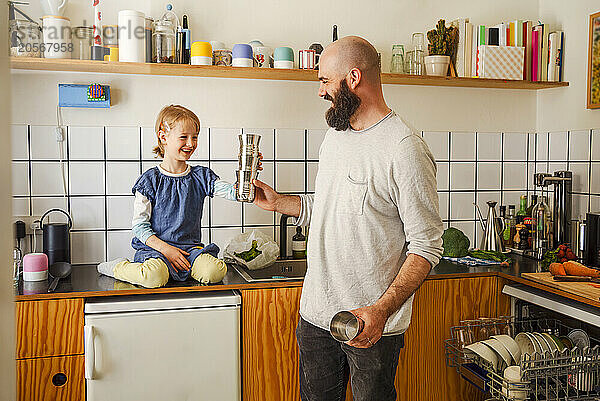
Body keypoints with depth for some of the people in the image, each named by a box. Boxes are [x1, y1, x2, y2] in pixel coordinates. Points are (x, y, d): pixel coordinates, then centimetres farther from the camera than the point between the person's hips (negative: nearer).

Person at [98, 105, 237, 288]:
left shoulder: (201, 176, 7)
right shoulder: (150, 180, -3)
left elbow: (232, 191, -5)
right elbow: (139, 225, -4)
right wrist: (166, 249, -15)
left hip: (189, 247, 2)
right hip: (153, 247, -2)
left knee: (214, 271, -27)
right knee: (155, 277, -34)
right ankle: (119, 267, -1)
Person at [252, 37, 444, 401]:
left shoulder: (405, 149, -17)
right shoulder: (335, 136, 10)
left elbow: (426, 246, -17)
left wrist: (383, 310, -27)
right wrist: (278, 202, 13)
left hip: (373, 324, -7)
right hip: (315, 314, 7)